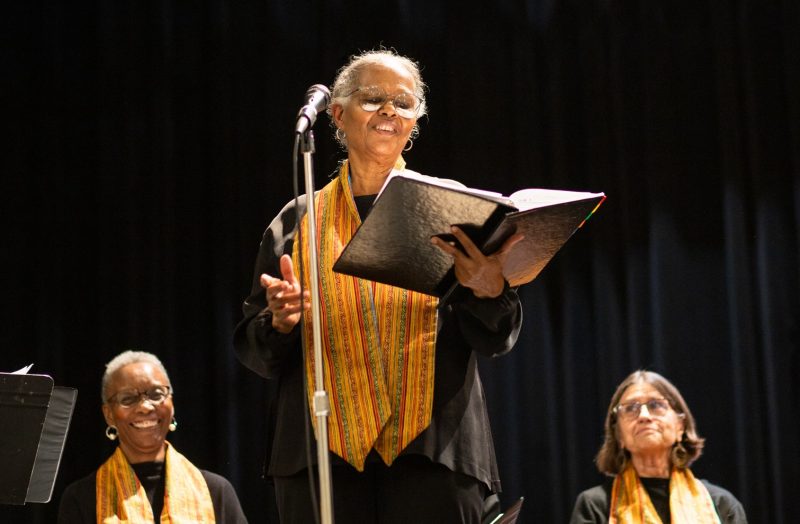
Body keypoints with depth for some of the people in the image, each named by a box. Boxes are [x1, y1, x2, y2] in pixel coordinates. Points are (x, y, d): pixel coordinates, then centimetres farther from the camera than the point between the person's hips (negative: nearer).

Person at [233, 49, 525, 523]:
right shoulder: (299, 221, 12)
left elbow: (496, 339, 1)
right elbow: (254, 351, 13)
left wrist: (488, 290, -22)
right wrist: (280, 321, -10)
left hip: (431, 451, -1)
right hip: (324, 455, 1)